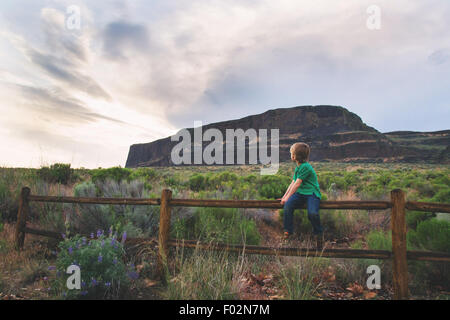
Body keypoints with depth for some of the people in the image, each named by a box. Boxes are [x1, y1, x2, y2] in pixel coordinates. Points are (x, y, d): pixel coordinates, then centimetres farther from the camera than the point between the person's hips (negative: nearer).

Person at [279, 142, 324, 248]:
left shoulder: (305, 167, -13)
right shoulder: (298, 167, 17)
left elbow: (297, 184, -16)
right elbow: (293, 183, 18)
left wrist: (287, 197, -14)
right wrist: (284, 196, 15)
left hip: (312, 193, -7)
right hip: (300, 193, 7)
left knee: (312, 213, -30)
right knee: (288, 205, -23)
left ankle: (318, 233, 0)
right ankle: (287, 231, -12)